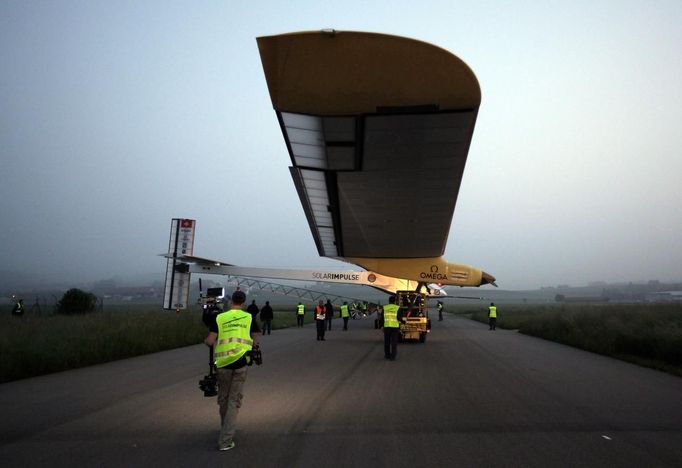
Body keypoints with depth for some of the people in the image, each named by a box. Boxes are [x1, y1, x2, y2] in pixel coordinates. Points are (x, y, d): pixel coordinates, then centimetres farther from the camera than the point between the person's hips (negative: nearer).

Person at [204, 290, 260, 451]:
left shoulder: (219, 318, 3)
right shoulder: (249, 317, 3)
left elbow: (210, 341, -1)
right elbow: (254, 342, 6)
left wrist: (205, 341, 21)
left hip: (223, 362, 1)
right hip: (240, 362, -1)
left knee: (223, 398, 19)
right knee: (234, 400, 5)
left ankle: (225, 431, 36)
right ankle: (225, 440, 0)